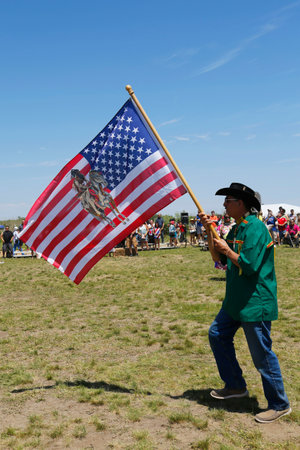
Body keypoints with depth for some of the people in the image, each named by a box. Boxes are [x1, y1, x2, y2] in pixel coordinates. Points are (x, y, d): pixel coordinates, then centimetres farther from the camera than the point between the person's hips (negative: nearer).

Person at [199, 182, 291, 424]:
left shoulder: (255, 228, -19)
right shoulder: (237, 228, 11)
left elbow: (249, 266, -26)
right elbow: (219, 259, 13)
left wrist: (227, 249, -14)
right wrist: (210, 231, 4)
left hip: (256, 302, -10)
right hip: (237, 300, 10)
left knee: (262, 354, -1)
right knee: (217, 334, 15)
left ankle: (279, 405, 18)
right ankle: (235, 386, 30)